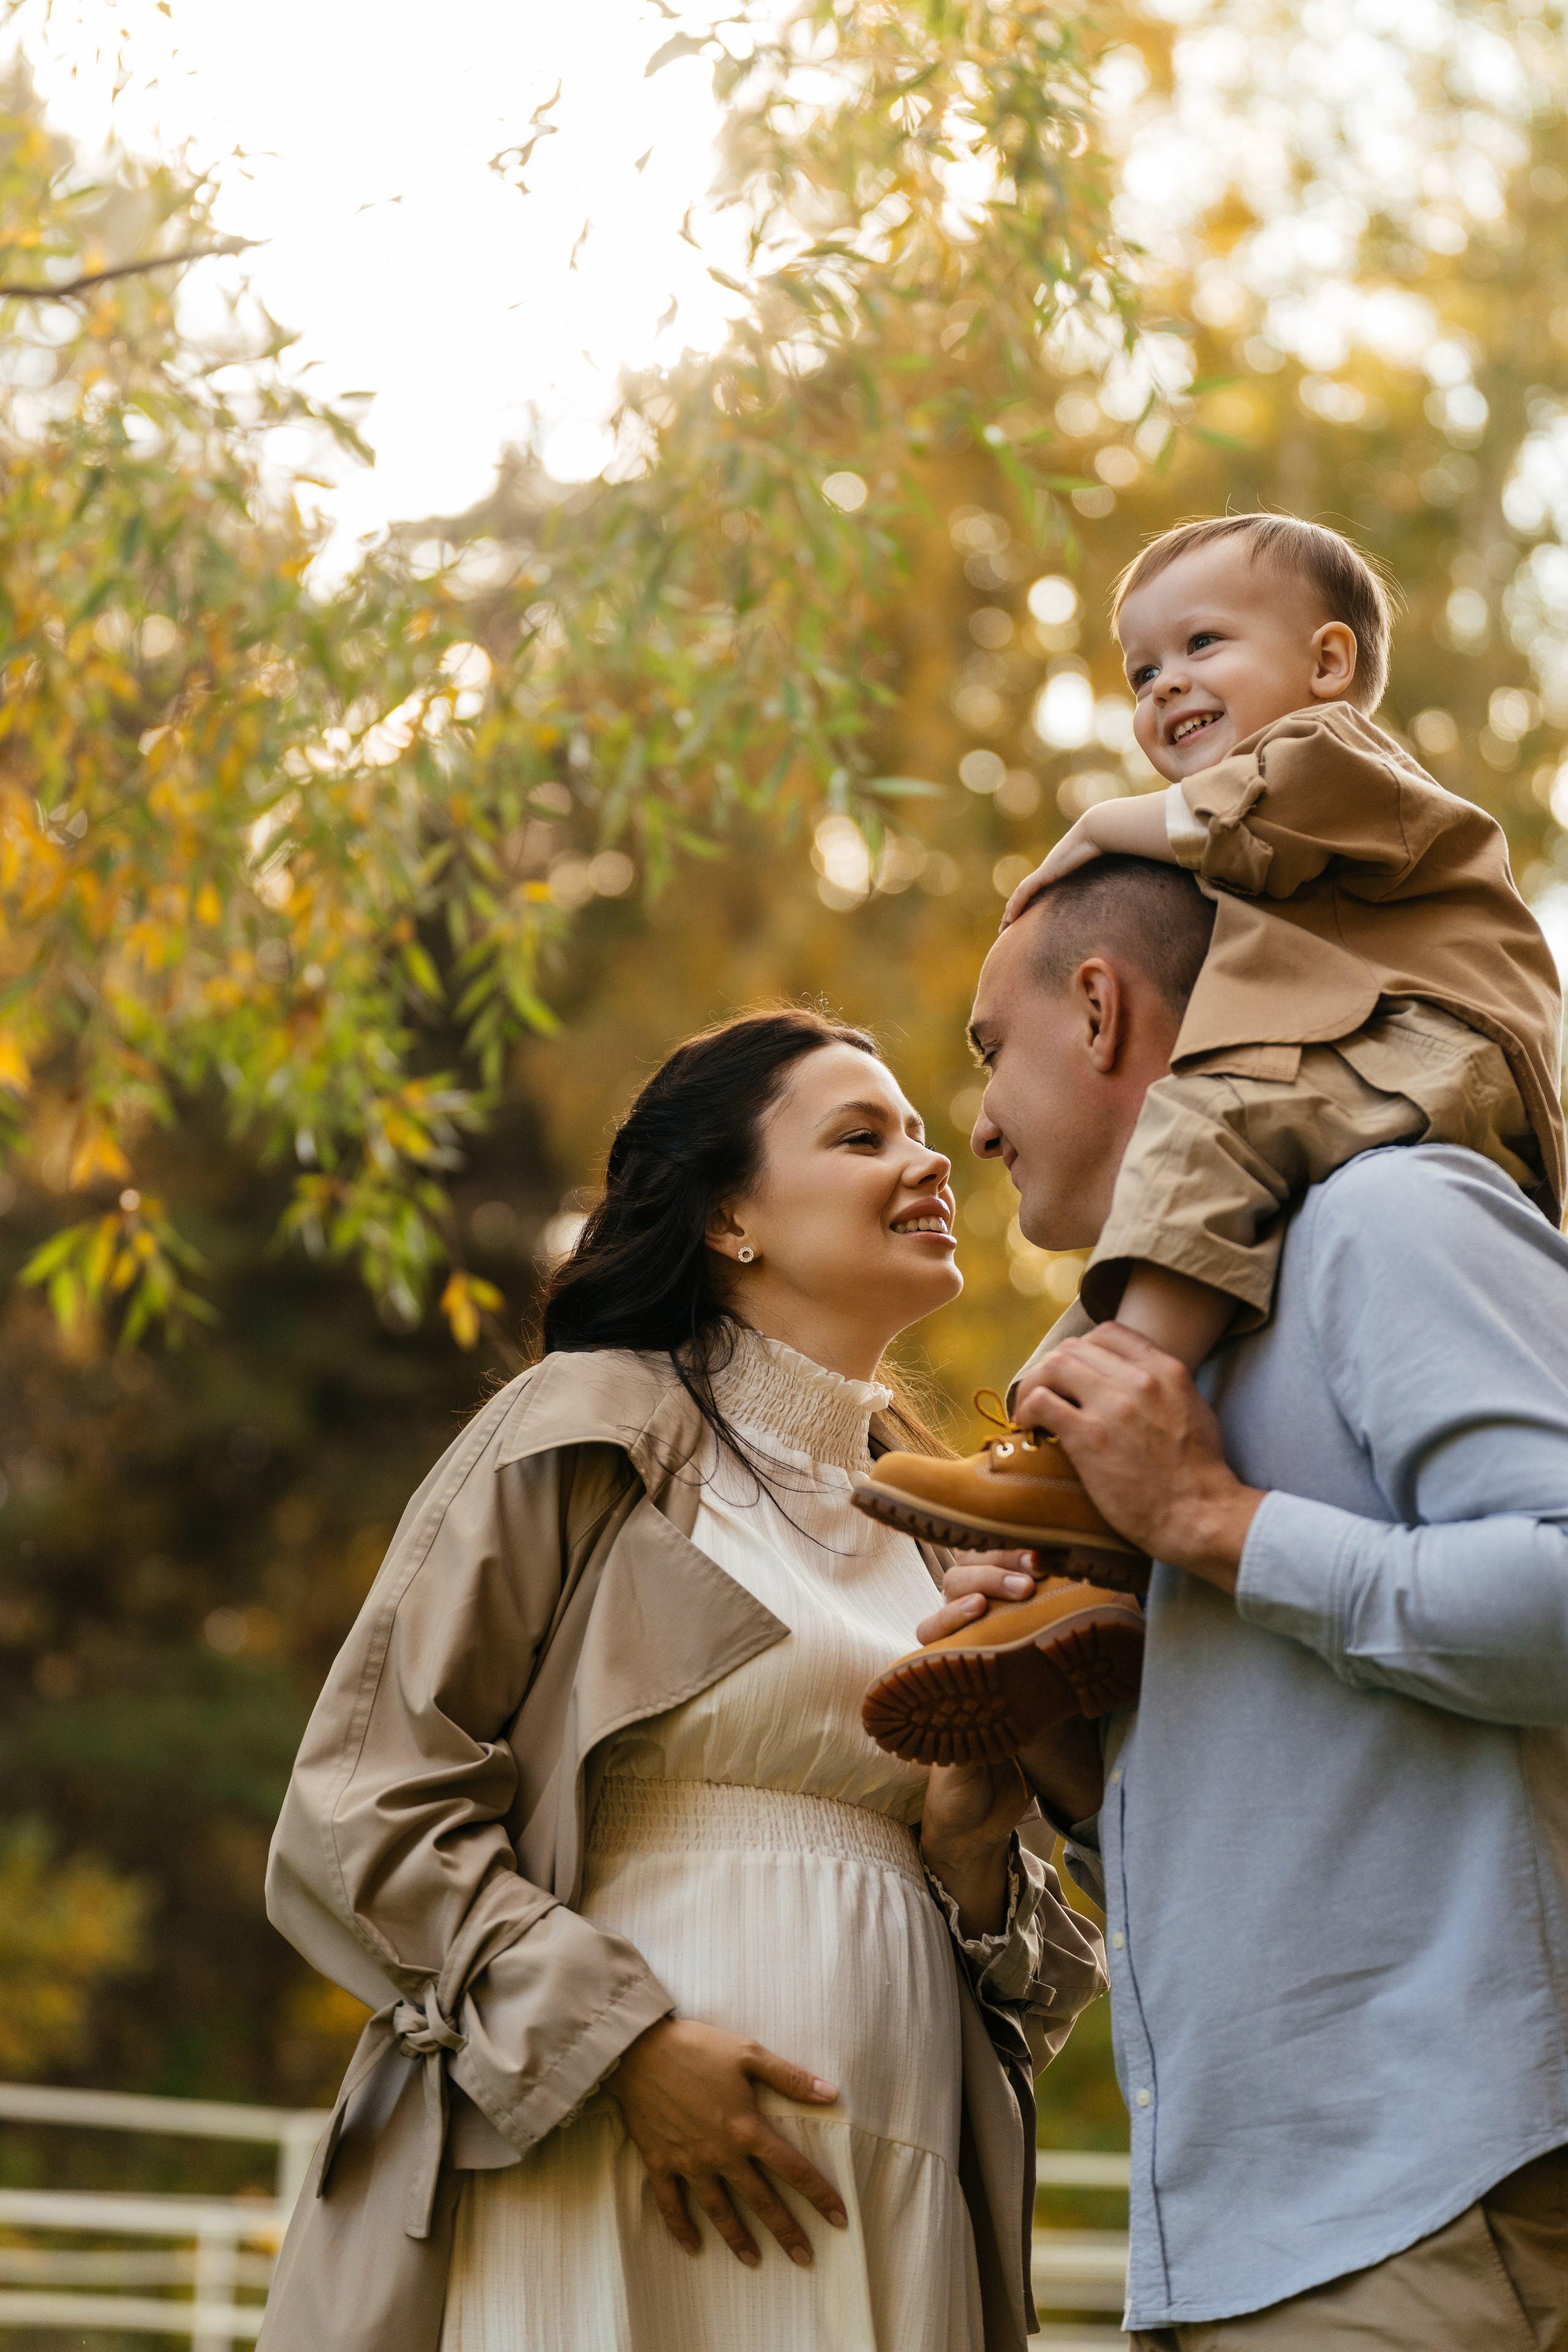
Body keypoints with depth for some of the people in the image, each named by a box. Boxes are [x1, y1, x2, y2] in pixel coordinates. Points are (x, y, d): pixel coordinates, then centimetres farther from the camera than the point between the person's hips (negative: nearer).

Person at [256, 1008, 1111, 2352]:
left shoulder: (938, 1523, 19)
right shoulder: (590, 1436, 1)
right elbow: (366, 1810, -6)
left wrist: (975, 1860, 1)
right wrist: (624, 2042, -16)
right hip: (602, 2180, -5)